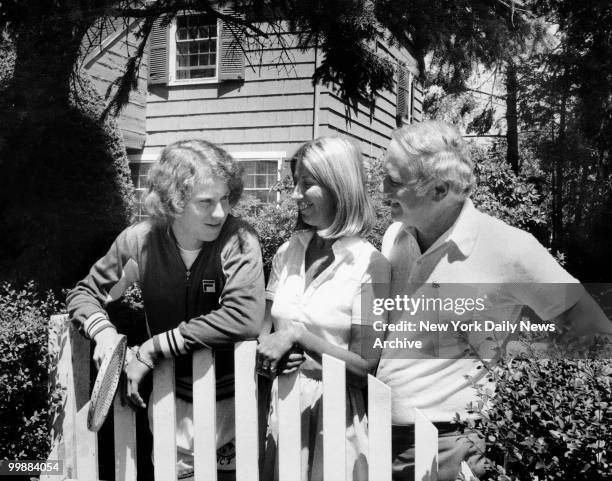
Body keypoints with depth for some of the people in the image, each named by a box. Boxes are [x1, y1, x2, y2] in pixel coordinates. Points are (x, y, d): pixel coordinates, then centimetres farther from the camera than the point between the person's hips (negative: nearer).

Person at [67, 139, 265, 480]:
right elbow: (85, 293, 4)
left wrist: (152, 349, -27)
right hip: (171, 399, 2)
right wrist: (103, 330, -19)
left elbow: (244, 319, -31)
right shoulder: (141, 241, -10)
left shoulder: (238, 240, -19)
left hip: (231, 400, -2)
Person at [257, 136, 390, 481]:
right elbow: (265, 328, 8)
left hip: (332, 410, -4)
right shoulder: (287, 253, 3)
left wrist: (298, 335, -22)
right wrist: (269, 353, -13)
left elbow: (364, 366, -13)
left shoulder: (369, 264, -12)